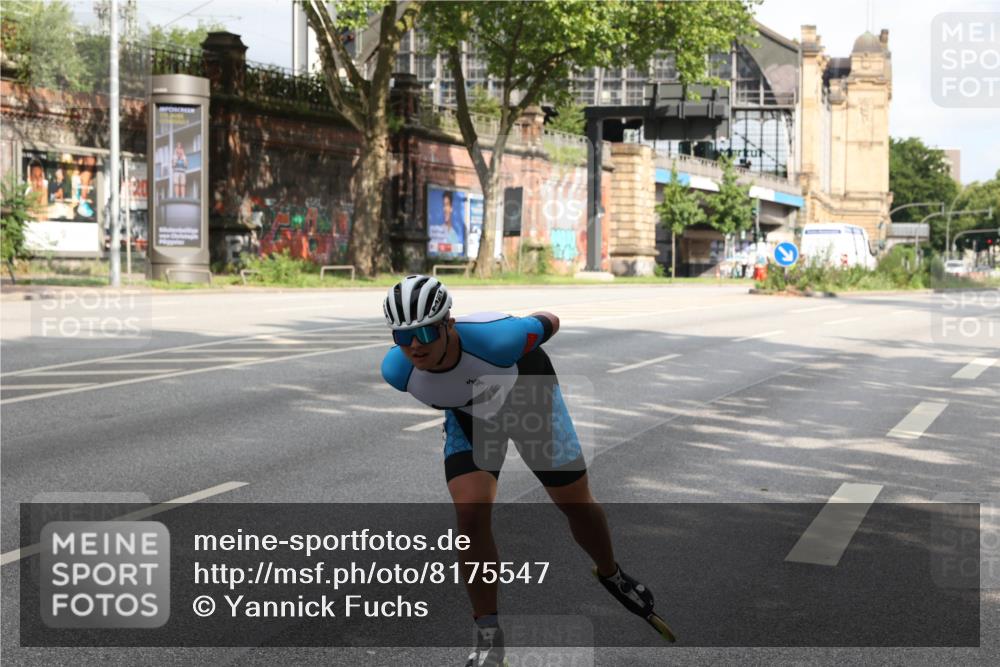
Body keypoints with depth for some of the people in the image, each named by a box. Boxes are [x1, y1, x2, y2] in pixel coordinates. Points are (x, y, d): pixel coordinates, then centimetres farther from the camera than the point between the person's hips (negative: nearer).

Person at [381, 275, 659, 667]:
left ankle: (610, 573, 40)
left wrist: (548, 325, 4)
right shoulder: (397, 370, -31)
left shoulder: (494, 339, -43)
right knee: (470, 514, -18)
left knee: (577, 505, 7)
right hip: (468, 415, 2)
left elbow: (547, 324, -20)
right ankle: (488, 635, -2)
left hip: (528, 394, -1)